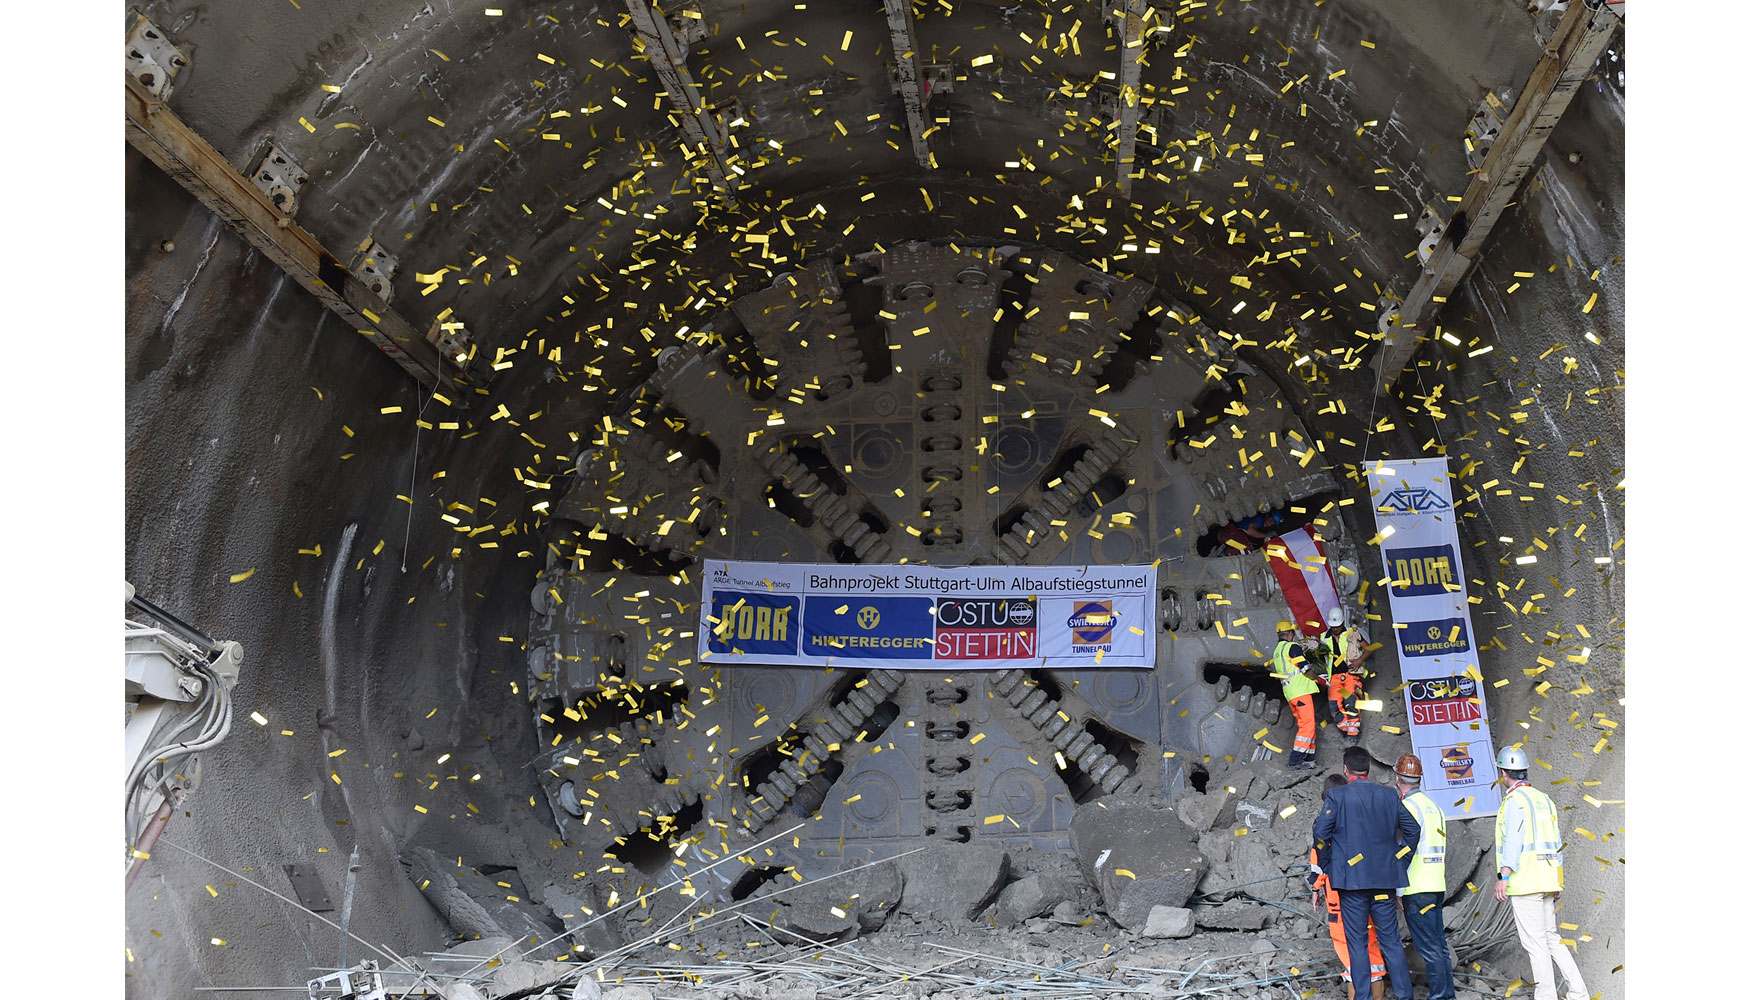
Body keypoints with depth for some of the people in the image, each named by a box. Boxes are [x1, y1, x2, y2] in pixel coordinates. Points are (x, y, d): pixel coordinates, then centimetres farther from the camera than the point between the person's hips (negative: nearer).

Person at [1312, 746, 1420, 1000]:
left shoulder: (1337, 796, -5)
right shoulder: (1388, 795, 6)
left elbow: (1320, 832, -11)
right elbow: (1413, 829, 8)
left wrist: (1328, 862, 3)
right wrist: (1398, 861, 14)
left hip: (1351, 877, -3)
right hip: (1385, 878, 3)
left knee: (1357, 943, 3)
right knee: (1391, 940, 10)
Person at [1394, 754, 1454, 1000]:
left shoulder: (1408, 806, -12)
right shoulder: (1434, 806, 14)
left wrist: (1398, 890, -12)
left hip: (1417, 888, -8)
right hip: (1437, 886, 9)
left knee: (1429, 947, -6)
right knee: (1439, 945, 11)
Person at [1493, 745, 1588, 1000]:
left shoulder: (1515, 799, -10)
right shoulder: (1544, 799, 15)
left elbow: (1513, 839, -19)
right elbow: (1556, 843, 18)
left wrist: (1503, 876, -21)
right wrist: (1557, 882, 23)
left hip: (1526, 882, -9)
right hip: (1547, 880, 9)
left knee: (1534, 941, -4)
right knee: (1551, 937, 14)